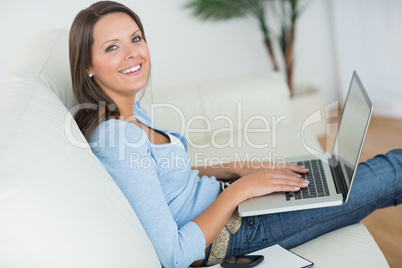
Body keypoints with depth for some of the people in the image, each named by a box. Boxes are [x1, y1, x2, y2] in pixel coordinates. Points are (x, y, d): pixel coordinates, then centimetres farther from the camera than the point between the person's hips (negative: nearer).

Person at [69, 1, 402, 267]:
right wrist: (239, 189, -22)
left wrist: (235, 168, 1)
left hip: (219, 201, 8)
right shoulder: (116, 138, -30)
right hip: (224, 238, -8)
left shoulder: (130, 110, -1)